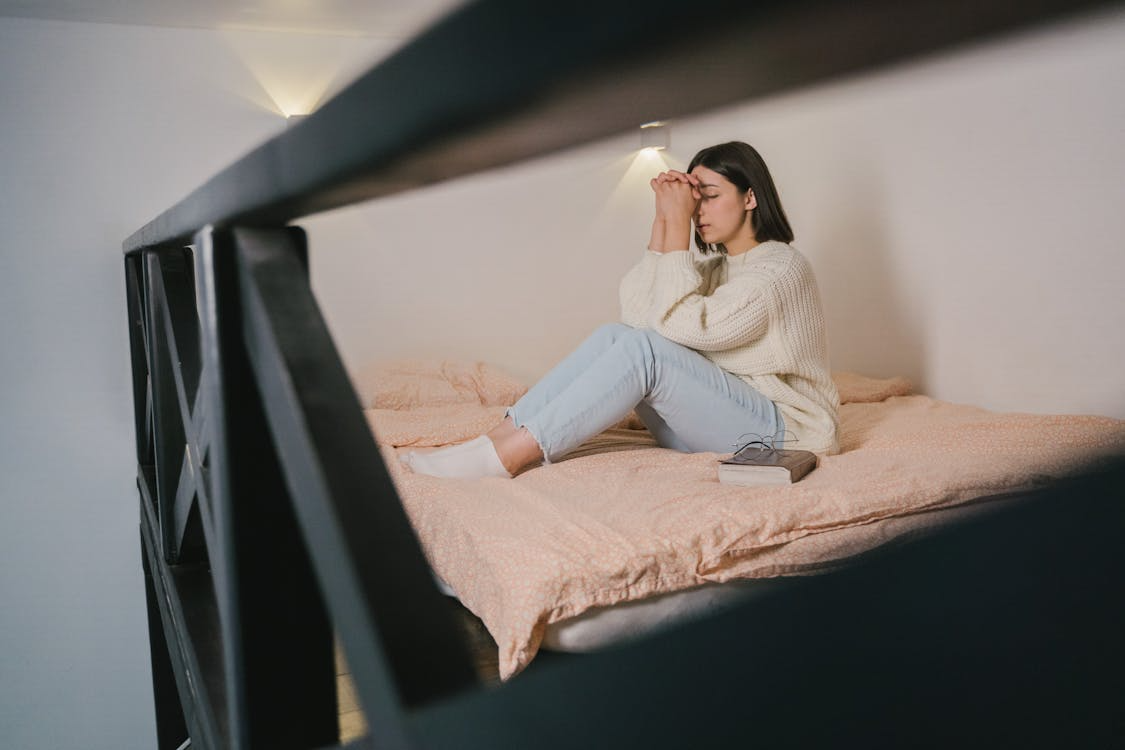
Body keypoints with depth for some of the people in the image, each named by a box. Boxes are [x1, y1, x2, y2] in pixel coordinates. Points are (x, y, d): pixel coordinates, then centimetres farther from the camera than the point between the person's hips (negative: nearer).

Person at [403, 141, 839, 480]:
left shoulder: (782, 267, -10)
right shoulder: (714, 266, 15)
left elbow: (684, 325, -23)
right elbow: (637, 314, -2)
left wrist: (678, 225, -19)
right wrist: (663, 219, -4)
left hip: (782, 429, -7)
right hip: (712, 424, 7)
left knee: (643, 348, -27)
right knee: (615, 336, -13)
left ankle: (508, 456, -30)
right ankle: (503, 436, -22)